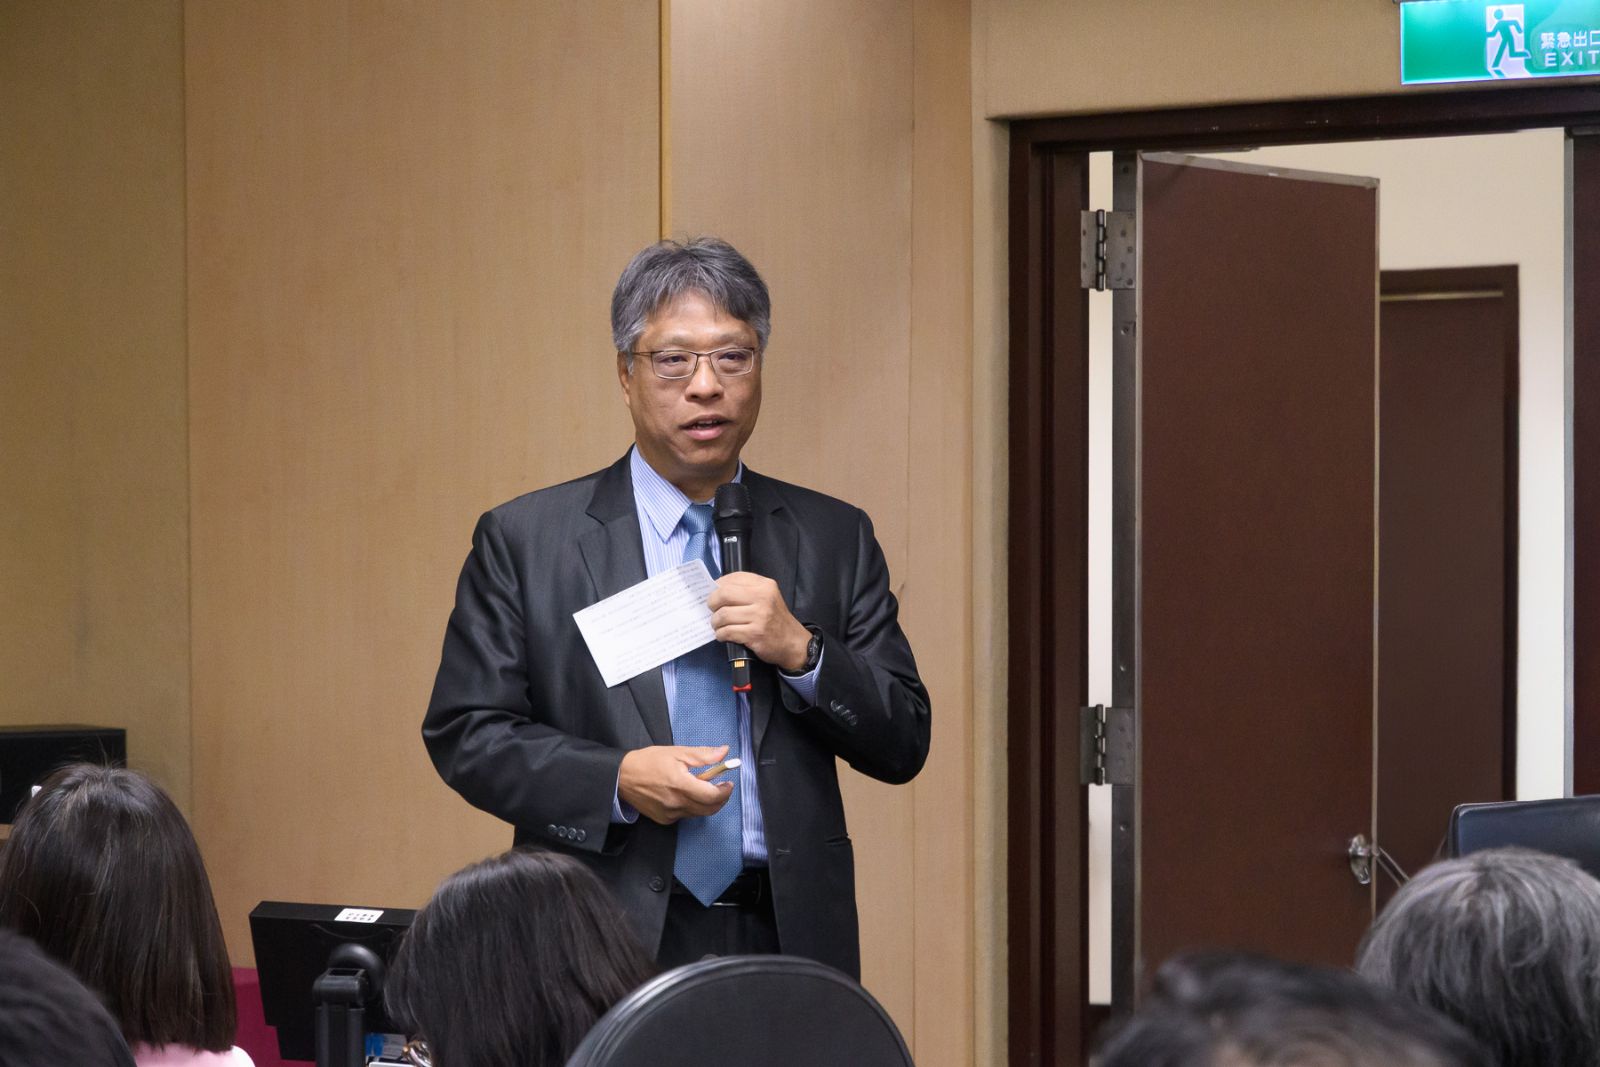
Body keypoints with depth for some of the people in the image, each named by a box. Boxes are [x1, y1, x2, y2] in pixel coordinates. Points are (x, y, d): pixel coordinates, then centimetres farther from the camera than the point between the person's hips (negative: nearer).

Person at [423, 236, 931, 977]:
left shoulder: (834, 539, 11)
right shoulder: (523, 540, 5)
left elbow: (903, 747, 8)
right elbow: (463, 732, 1)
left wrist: (800, 652, -9)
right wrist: (616, 781, -13)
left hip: (787, 942, 2)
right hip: (605, 946, -2)